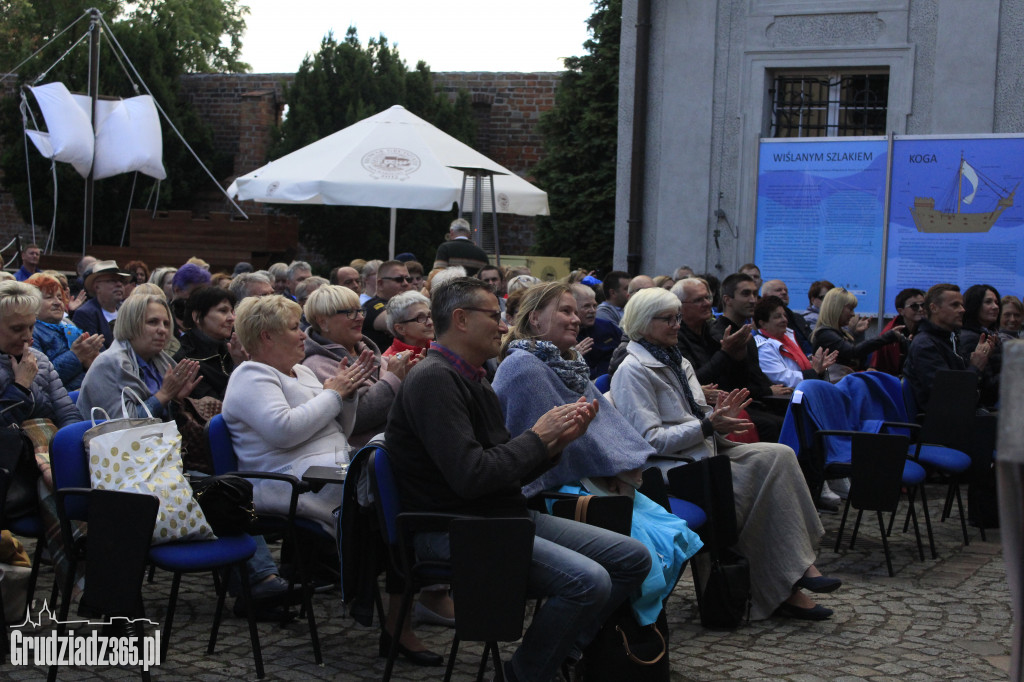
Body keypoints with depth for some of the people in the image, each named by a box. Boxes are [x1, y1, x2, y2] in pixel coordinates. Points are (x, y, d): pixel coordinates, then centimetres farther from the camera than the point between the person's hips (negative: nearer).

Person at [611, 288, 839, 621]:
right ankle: (783, 590, -18)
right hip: (672, 468, -8)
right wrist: (707, 426, -22)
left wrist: (720, 416, -1)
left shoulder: (677, 362, 22)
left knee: (777, 454, -17)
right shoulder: (633, 371, -6)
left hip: (704, 454, 8)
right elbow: (650, 440, -15)